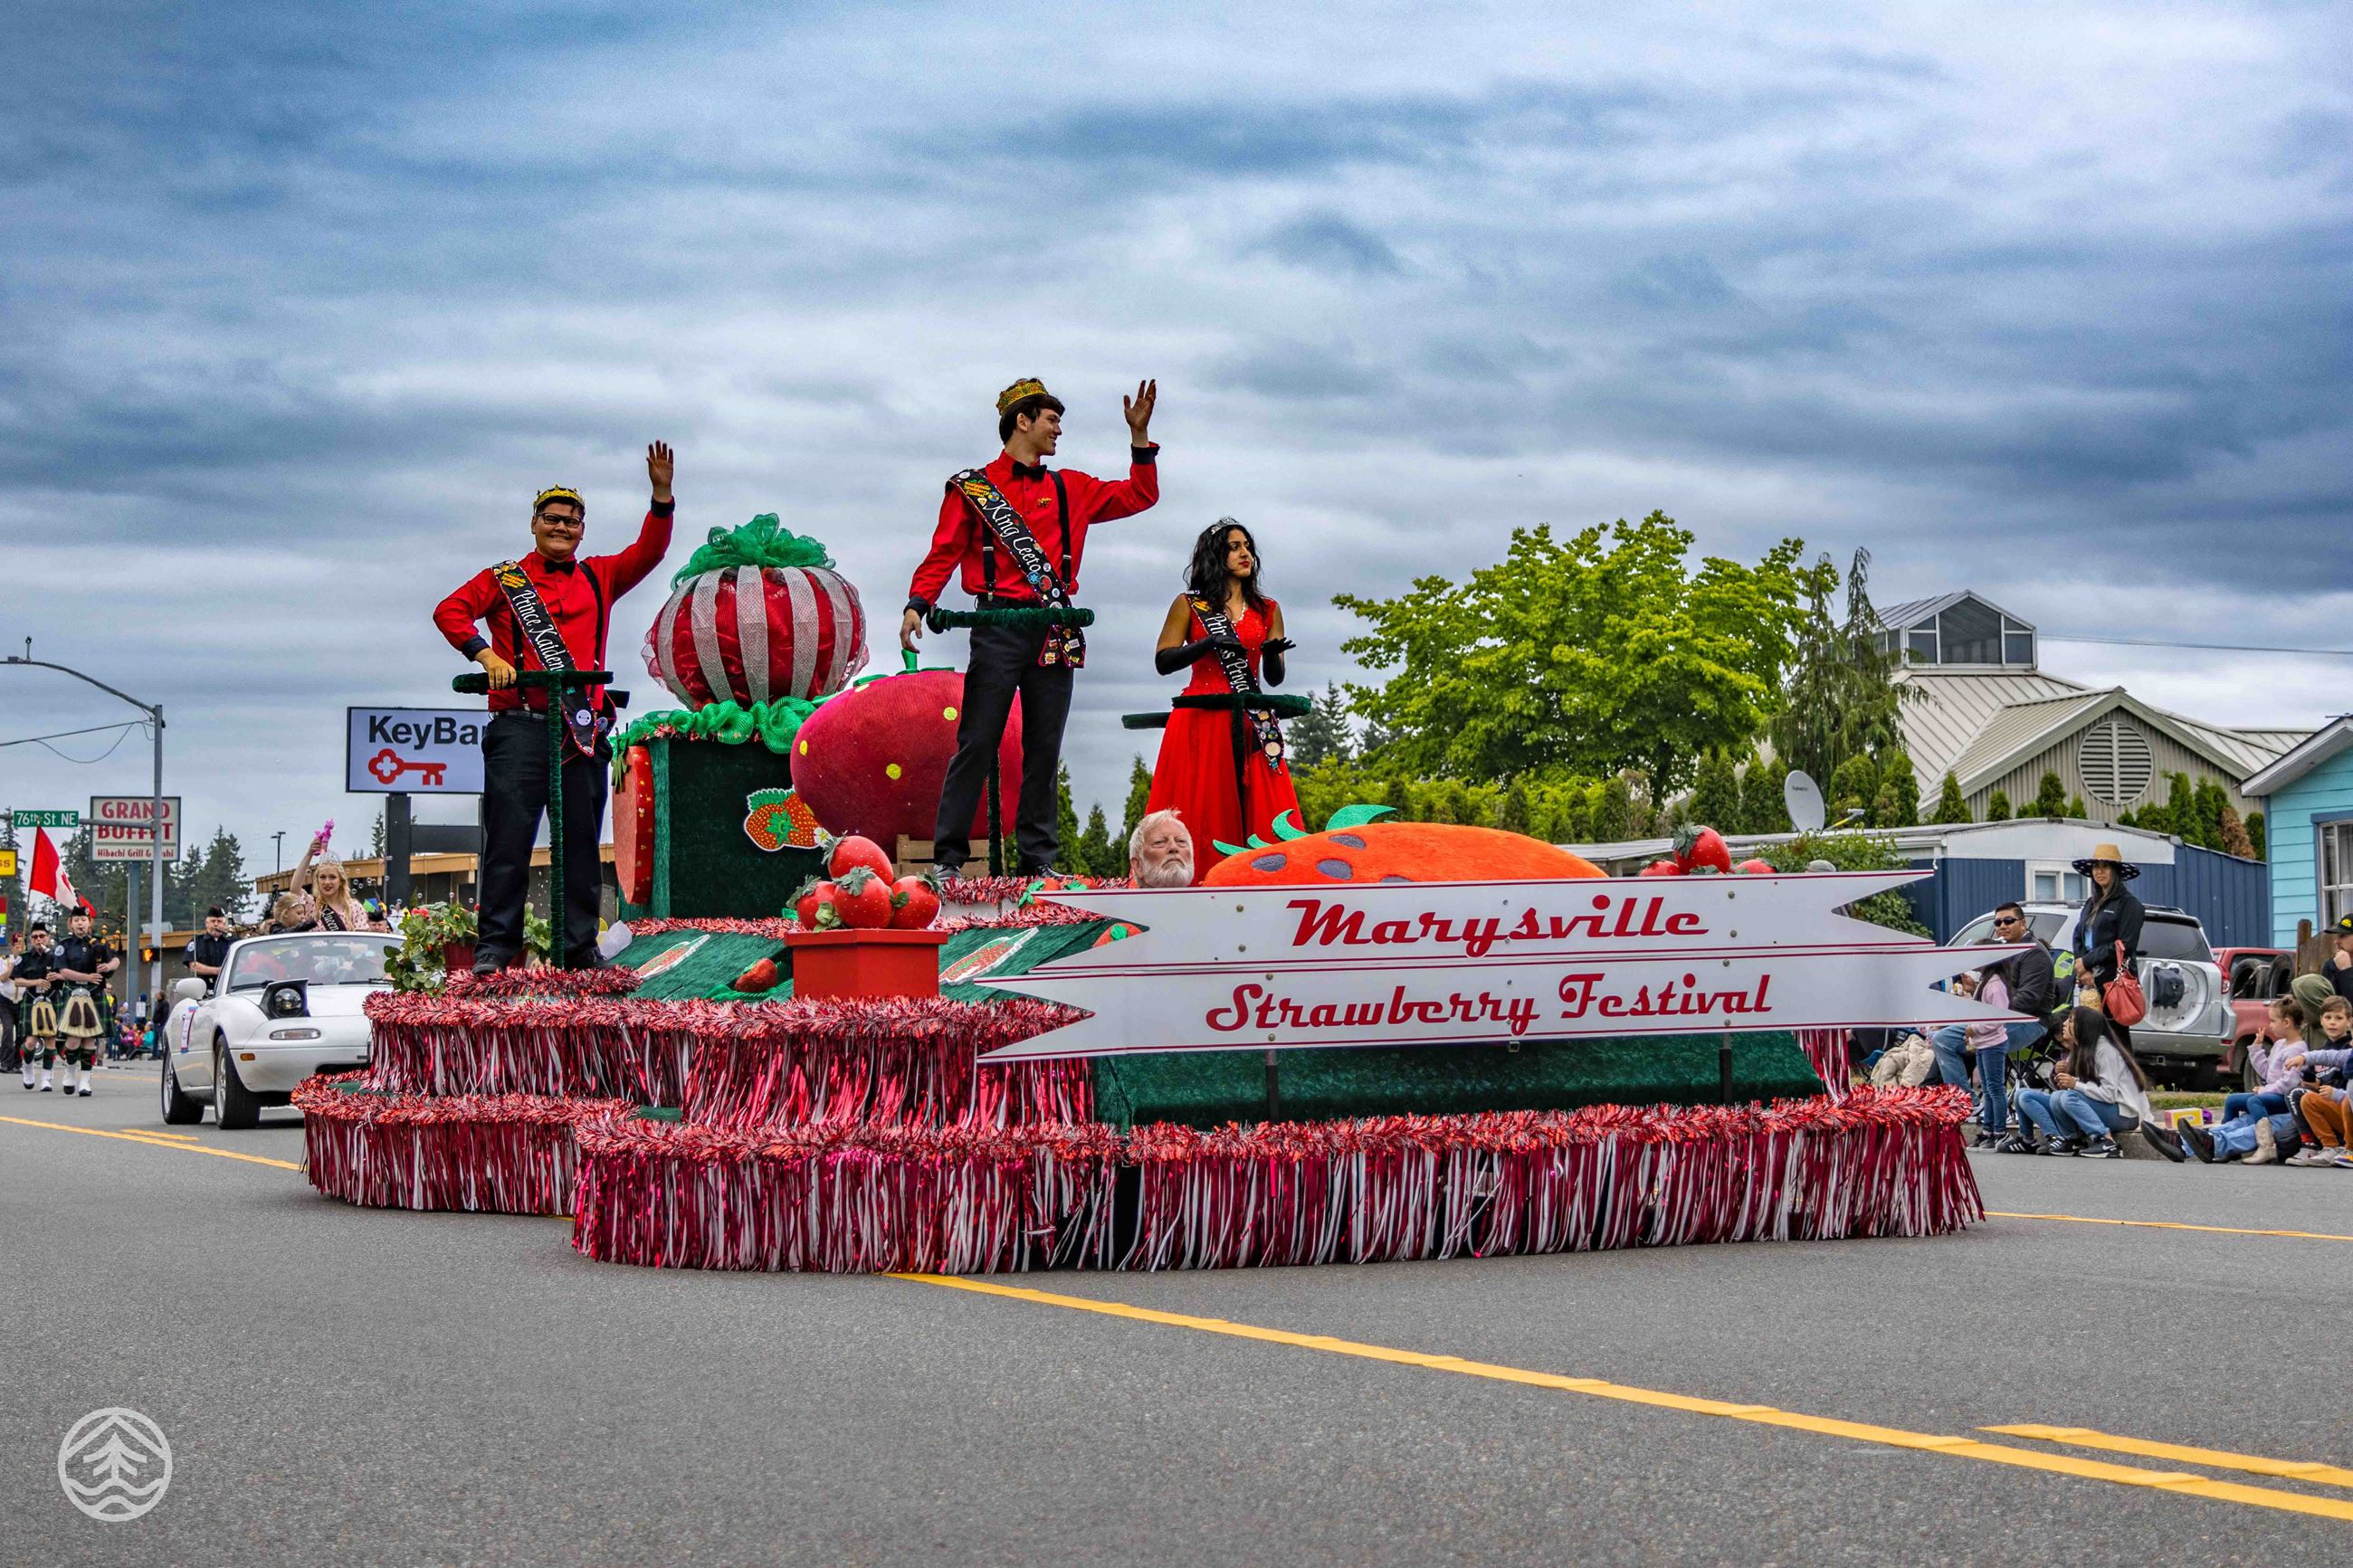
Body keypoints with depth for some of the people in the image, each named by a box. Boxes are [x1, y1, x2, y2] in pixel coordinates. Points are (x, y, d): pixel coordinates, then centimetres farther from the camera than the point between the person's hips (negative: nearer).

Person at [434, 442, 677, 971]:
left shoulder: (598, 578, 19)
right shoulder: (504, 579, 11)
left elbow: (648, 552, 10)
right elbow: (450, 611, 2)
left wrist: (662, 494, -3)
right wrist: (484, 655, -13)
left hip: (583, 728, 3)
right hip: (520, 725, -3)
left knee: (582, 841, 4)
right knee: (509, 838, -8)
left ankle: (581, 947, 8)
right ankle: (496, 946, -6)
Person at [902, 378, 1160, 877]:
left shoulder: (1070, 489, 18)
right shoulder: (973, 488, 8)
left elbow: (1139, 496, 23)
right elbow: (943, 554, 3)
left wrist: (1139, 434, 14)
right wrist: (917, 605, -12)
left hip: (1055, 634, 4)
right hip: (998, 626, -4)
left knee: (1044, 747, 3)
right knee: (978, 742, -8)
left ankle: (1038, 857, 7)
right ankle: (948, 856, -6)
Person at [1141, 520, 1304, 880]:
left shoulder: (1267, 610, 17)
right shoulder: (1189, 605, 9)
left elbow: (1274, 678, 14)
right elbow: (1163, 662, 0)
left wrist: (1273, 653, -8)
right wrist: (1209, 643, -13)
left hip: (1251, 724, 3)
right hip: (1202, 721, -3)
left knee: (1261, 809, -8)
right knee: (1201, 807, -9)